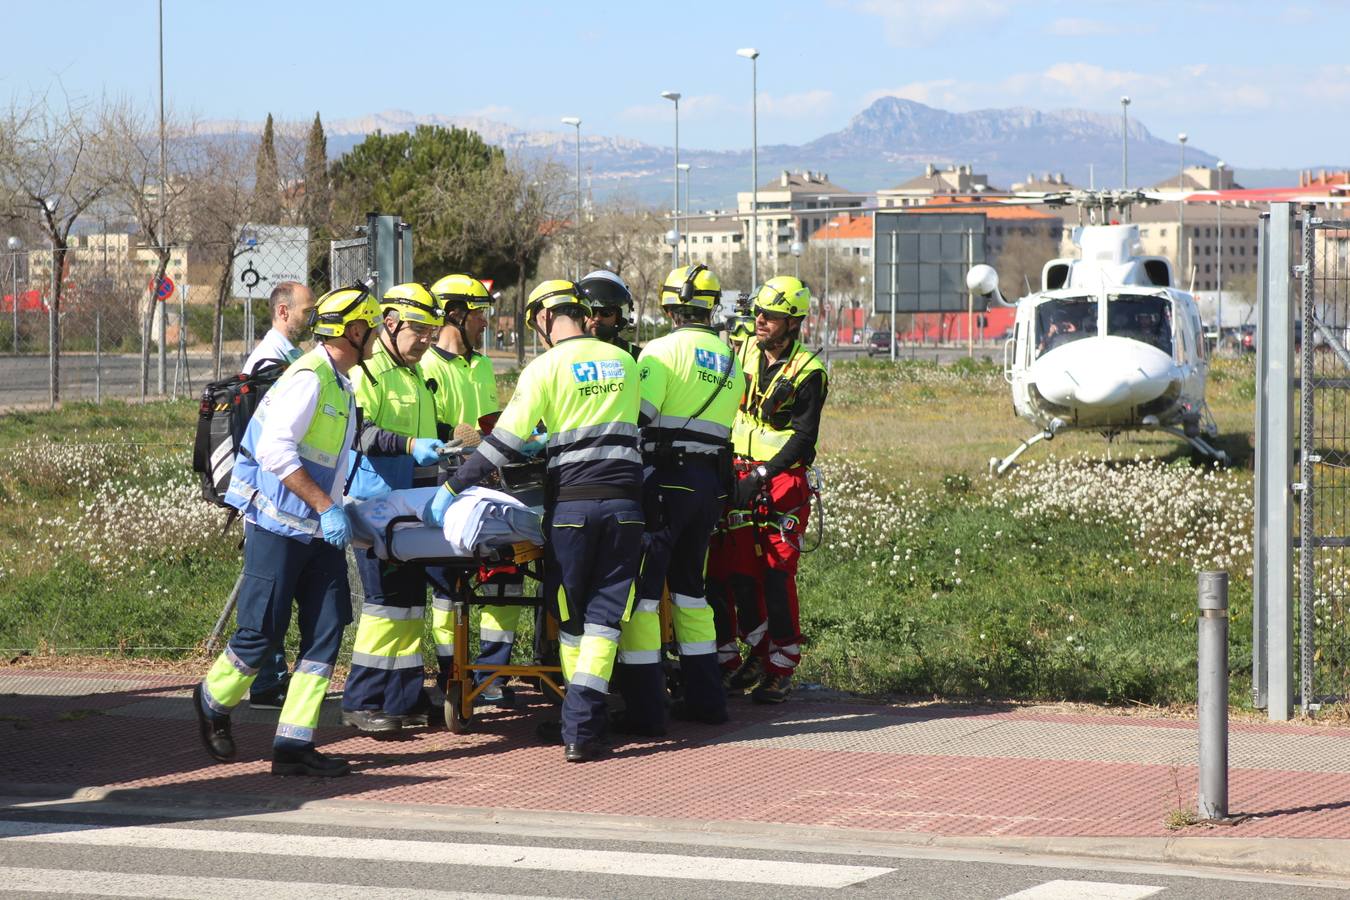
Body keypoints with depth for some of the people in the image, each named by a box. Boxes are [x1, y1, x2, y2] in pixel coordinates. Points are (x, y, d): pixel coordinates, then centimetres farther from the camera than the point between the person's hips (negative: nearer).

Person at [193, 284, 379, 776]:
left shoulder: (340, 385, 15)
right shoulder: (309, 377, -15)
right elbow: (275, 451, -23)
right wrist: (326, 506, -24)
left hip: (318, 532, 9)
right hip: (279, 527, -9)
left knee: (326, 632, 0)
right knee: (262, 631, -2)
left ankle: (294, 744, 2)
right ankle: (214, 701, 26)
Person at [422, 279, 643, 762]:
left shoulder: (546, 368, -2)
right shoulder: (624, 363, 13)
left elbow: (504, 442, -6)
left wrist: (450, 489, 0)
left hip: (571, 503, -3)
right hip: (625, 500, 3)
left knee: (571, 618, 11)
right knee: (605, 616, 2)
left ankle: (579, 718, 17)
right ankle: (582, 727, -7)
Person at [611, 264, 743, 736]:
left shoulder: (663, 351, -8)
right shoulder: (730, 361, 14)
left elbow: (638, 418, -15)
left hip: (666, 480, -7)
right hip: (712, 481, 7)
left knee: (640, 587, -5)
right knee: (689, 586, 19)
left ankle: (644, 707, -9)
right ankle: (706, 697, 21)